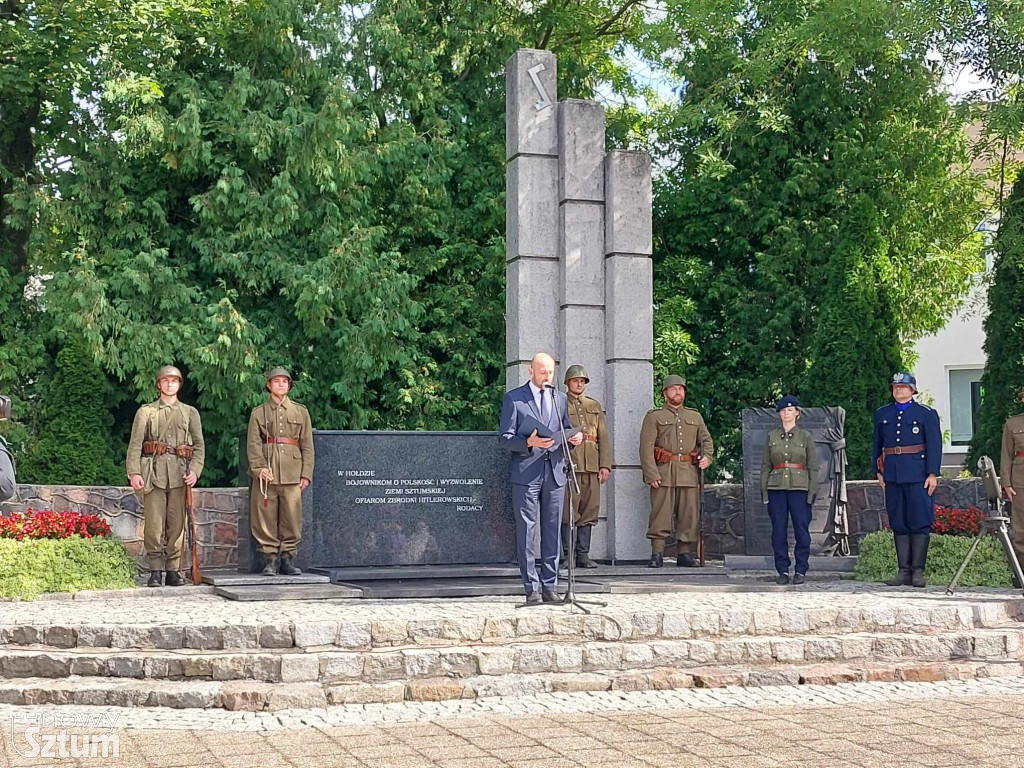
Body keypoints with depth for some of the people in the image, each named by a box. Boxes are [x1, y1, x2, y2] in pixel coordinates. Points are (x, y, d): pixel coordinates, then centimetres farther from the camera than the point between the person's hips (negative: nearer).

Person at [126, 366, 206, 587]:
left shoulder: (190, 412, 14)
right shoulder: (145, 412, 10)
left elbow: (199, 445, 9)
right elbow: (135, 444, 3)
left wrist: (195, 470, -6)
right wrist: (134, 472, -9)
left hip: (180, 473, 1)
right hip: (153, 472, -1)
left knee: (177, 524, 1)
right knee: (153, 524, -5)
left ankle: (173, 570, 7)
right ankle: (155, 571, 1)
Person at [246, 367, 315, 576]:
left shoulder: (301, 412, 13)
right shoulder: (258, 413, 10)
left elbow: (307, 445, 10)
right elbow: (253, 444, 3)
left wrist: (306, 474, 1)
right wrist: (259, 467, -12)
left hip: (292, 473, 1)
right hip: (266, 472, -1)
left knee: (292, 517, -2)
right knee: (266, 517, -2)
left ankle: (287, 557, 7)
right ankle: (271, 558, 6)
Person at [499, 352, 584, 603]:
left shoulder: (560, 399, 16)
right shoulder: (513, 398, 2)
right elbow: (505, 439, -2)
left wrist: (575, 438, 0)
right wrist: (529, 442, -19)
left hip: (555, 472, 4)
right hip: (526, 473, -4)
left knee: (552, 531, 5)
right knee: (526, 531, -2)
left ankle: (549, 586, 11)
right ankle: (531, 587, 4)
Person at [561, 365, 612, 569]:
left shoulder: (595, 406, 18)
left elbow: (604, 437, 14)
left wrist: (605, 465, 4)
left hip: (592, 467, 4)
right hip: (568, 466, -4)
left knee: (589, 512, 4)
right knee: (568, 512, -6)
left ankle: (583, 554, 9)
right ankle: (565, 556, -1)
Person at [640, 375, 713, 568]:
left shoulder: (695, 417, 19)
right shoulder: (654, 416, 6)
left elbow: (706, 440, 26)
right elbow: (646, 447, -2)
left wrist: (707, 457, 3)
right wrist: (651, 474, -12)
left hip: (689, 472, 4)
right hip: (663, 472, -3)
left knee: (690, 515, 1)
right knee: (660, 513, -7)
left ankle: (685, 553, 8)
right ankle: (657, 553, -3)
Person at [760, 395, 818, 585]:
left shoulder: (806, 437, 5)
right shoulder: (771, 437, 10)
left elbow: (813, 467, 3)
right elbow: (765, 466, 10)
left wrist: (812, 492, -5)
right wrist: (764, 490, 2)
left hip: (799, 489, -2)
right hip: (776, 489, 2)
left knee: (801, 530, -2)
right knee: (779, 531, 1)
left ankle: (800, 571, 7)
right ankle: (783, 571, 8)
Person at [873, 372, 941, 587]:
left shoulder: (926, 414, 3)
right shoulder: (882, 414, 14)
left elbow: (935, 445, -2)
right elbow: (878, 445, 18)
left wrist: (933, 474, -9)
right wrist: (879, 472, 13)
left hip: (917, 475, -4)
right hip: (892, 476, 4)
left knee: (920, 523, -5)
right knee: (898, 525, 4)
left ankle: (918, 571, -1)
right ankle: (904, 571, 8)